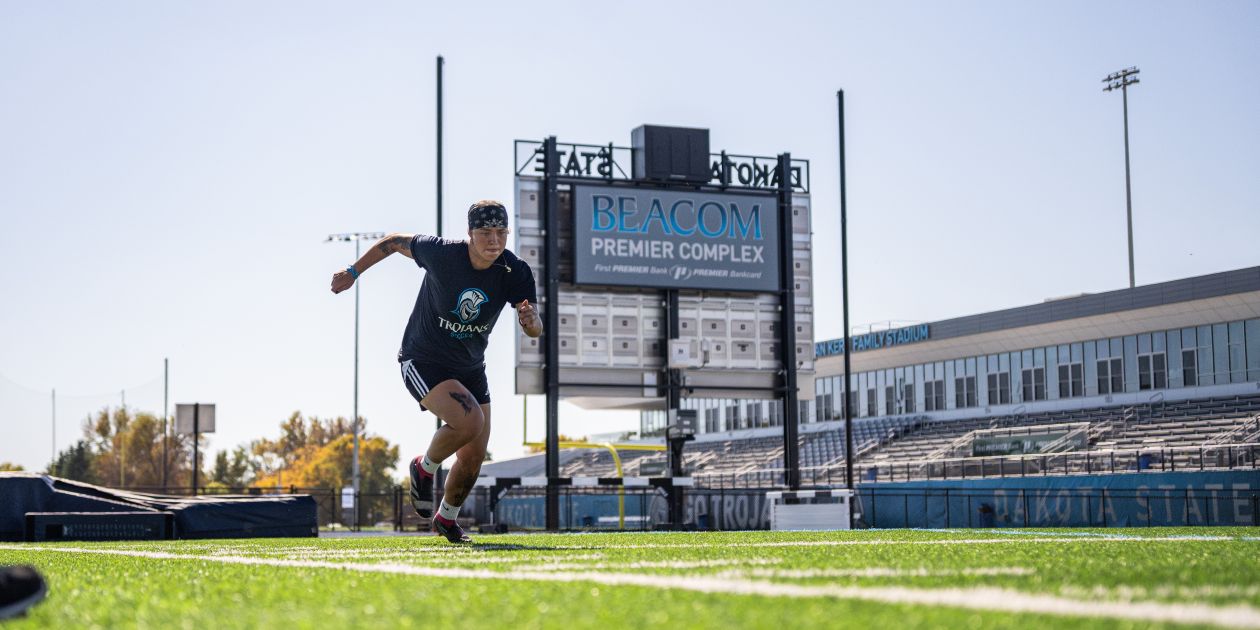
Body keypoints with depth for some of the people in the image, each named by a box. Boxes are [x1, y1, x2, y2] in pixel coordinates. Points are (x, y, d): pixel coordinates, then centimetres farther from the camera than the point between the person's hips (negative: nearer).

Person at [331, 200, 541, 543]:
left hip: (470, 369, 5)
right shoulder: (441, 252, -23)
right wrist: (353, 272, 4)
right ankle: (425, 469, 2)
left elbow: (535, 328, -23)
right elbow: (394, 242, -5)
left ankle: (446, 518, 35)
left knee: (474, 457, 6)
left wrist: (531, 320, -48)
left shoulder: (516, 273, -16)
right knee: (469, 420, -29)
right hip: (422, 362, -5)